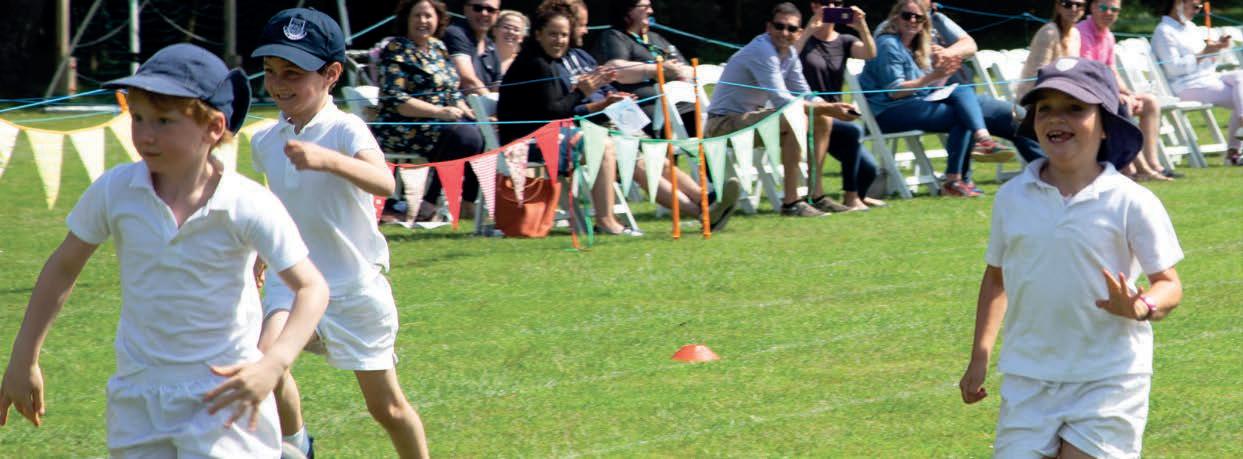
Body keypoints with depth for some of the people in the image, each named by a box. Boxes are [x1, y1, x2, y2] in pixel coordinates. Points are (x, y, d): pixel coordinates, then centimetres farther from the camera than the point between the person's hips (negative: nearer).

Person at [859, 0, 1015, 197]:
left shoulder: (916, 49, 22)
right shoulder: (888, 45, -7)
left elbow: (930, 88, 18)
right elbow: (894, 91, -16)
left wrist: (944, 74, 0)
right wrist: (932, 76, -20)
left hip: (918, 104, 9)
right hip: (888, 113, -9)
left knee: (962, 91, -15)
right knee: (961, 117, -21)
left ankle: (983, 139, -36)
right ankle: (953, 180, -23)